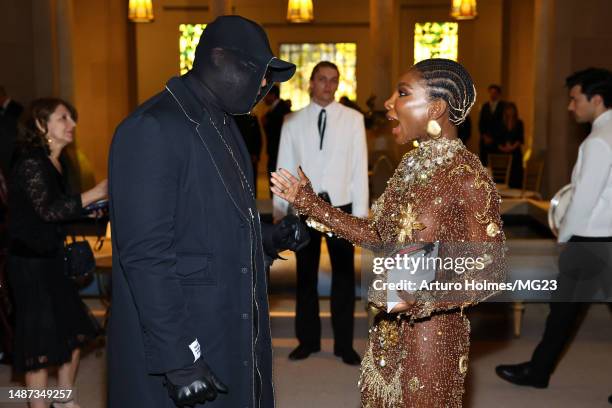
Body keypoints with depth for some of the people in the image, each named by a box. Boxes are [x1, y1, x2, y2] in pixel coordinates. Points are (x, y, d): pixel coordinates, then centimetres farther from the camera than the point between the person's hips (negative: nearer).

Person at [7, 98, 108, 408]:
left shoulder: (56, 164, 10)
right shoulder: (30, 162, -16)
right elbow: (48, 210, -26)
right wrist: (96, 193, -27)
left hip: (52, 259, 9)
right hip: (30, 263, -9)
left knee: (73, 332, 14)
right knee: (40, 343, 0)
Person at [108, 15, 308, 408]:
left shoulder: (224, 125, 12)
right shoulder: (152, 129, -17)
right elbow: (146, 254, -22)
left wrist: (268, 238, 2)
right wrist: (179, 358, -23)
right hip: (183, 348, -8)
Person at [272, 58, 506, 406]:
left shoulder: (468, 177, -20)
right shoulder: (412, 165, 4)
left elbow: (489, 272, -17)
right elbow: (380, 237, 8)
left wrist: (424, 298, -30)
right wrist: (310, 203, 9)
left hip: (432, 334, -7)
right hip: (389, 329, 7)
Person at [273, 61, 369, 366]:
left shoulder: (353, 119, -1)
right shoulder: (293, 122, 2)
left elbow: (359, 166, -3)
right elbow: (284, 168, 2)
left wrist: (360, 212, -6)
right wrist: (278, 210, -1)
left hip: (341, 206, -1)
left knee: (344, 276, 7)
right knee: (306, 276, 12)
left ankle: (344, 344, 22)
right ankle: (308, 340, 27)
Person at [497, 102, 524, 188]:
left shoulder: (519, 123, 5)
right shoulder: (502, 124, 10)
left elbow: (520, 139, -1)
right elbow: (498, 139, 7)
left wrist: (512, 147, -14)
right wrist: (501, 147, -10)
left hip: (516, 153, -1)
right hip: (503, 154, 1)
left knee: (515, 176, -7)